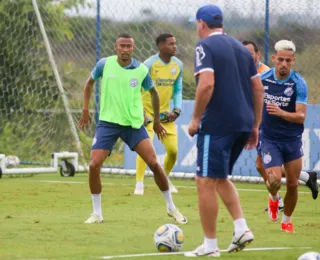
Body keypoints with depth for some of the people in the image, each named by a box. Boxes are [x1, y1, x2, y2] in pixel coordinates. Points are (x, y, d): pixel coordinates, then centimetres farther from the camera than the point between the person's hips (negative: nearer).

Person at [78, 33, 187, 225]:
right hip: (108, 123, 0)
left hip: (134, 124, 0)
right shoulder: (104, 64, -6)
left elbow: (153, 92, 12)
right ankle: (97, 213, 5)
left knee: (153, 163, -8)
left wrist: (157, 121, 17)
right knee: (94, 165, -12)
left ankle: (171, 207, 10)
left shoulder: (141, 70, -6)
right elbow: (90, 83, 13)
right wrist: (85, 110, 9)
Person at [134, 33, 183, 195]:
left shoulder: (178, 65, 2)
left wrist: (177, 110, -1)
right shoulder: (149, 64, -16)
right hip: (147, 111, -5)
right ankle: (139, 184, -11)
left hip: (165, 113, 5)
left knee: (173, 150, 3)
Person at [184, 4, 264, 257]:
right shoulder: (240, 47, 16)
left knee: (206, 181, -1)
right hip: (243, 125, 8)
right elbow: (258, 88, 15)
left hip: (217, 124, -8)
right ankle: (242, 228, 7)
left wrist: (196, 119, -11)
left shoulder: (205, 46, -6)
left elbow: (207, 84, -20)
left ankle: (210, 245, 1)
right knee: (221, 178, 22)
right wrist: (255, 126, 18)